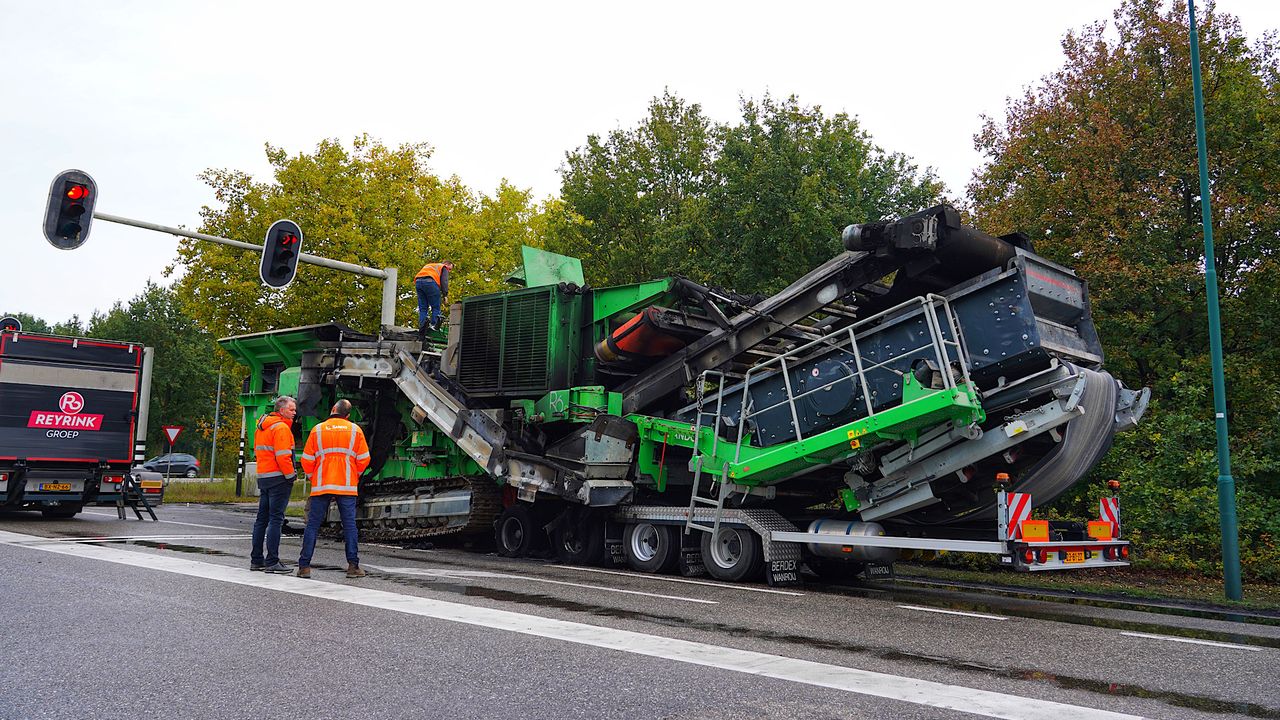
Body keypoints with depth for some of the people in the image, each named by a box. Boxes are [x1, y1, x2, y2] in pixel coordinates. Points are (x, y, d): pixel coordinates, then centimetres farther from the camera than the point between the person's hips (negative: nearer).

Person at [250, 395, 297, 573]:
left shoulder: (261, 427, 17)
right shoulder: (281, 427, -13)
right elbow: (283, 456, -20)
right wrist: (291, 475, -10)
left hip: (263, 477, 9)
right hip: (278, 478, -9)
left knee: (262, 518, 14)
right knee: (276, 519, -7)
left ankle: (256, 560, 19)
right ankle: (272, 562, -6)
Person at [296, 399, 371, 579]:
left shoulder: (317, 430, 3)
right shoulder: (355, 430, 4)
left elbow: (307, 459, 2)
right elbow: (364, 459, 3)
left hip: (321, 486, 0)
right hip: (347, 486, 0)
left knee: (313, 525, 6)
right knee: (349, 525, 4)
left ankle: (304, 566, 5)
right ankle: (353, 565, 0)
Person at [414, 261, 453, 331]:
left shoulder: (428, 265, 39)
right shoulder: (443, 268, 19)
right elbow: (444, 281, 3)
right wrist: (445, 295, -1)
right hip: (430, 282, -6)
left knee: (422, 308, 7)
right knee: (436, 307, 2)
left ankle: (422, 328, -6)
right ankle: (433, 325, -9)